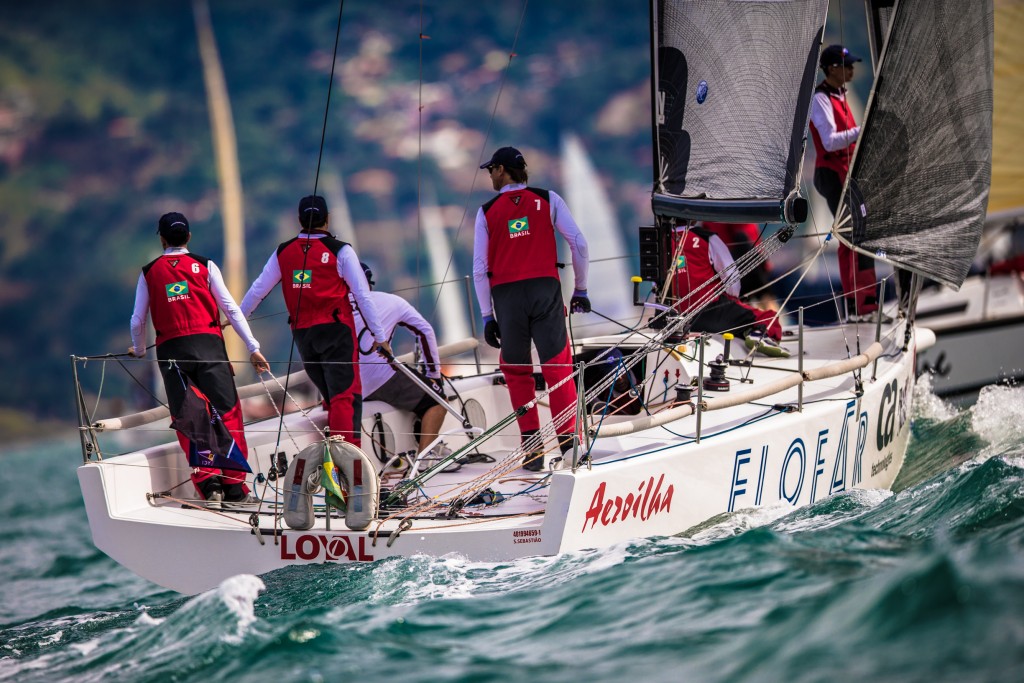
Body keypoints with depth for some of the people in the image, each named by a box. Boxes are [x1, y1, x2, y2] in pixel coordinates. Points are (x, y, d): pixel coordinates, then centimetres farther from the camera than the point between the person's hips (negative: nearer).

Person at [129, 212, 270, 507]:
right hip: (208, 344, -1)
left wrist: (139, 350, 31)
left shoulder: (149, 272, 12)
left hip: (170, 350, 1)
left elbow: (138, 321, 11)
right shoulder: (204, 265, 8)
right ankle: (234, 487, -7)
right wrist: (253, 347, 4)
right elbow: (230, 307, 3)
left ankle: (208, 484, -8)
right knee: (227, 413, -1)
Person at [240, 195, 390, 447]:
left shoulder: (283, 252, 7)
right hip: (336, 331, -5)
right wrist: (380, 335, 0)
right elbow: (363, 295, -6)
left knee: (331, 395, 17)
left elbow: (258, 290, 14)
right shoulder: (340, 250, -5)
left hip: (302, 334, 5)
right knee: (345, 395, -8)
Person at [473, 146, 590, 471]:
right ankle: (568, 441, -9)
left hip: (506, 296, 0)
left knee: (516, 371, 11)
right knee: (558, 366, 0)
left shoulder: (487, 211, 6)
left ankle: (531, 443, 5)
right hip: (545, 290, 0)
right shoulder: (548, 199, 5)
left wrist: (487, 316, 7)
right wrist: (581, 289, 10)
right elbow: (579, 243, -1)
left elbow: (480, 268, 2)